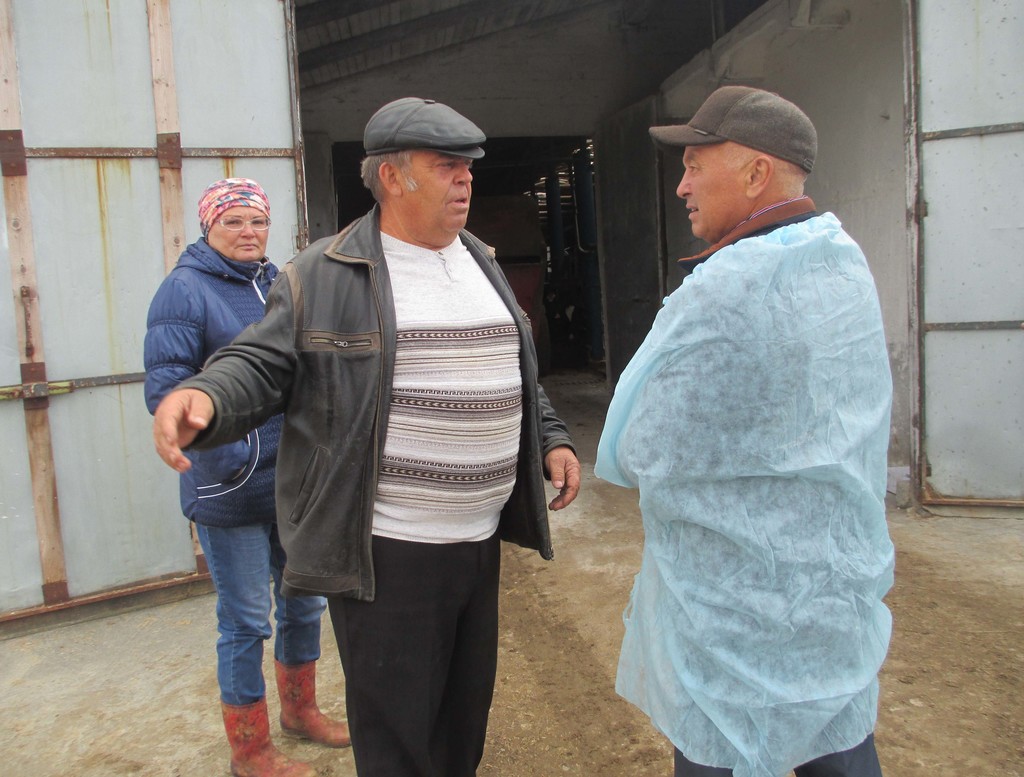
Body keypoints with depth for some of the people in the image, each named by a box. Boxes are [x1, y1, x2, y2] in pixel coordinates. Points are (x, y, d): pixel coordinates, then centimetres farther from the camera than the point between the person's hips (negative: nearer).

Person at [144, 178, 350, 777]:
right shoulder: (185, 289, -10)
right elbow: (165, 386, -17)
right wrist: (220, 447, -27)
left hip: (296, 481, 7)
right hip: (232, 490, -6)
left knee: (305, 602, 19)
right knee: (246, 623, 6)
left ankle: (300, 709, 42)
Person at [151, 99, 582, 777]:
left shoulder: (482, 264, 13)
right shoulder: (325, 275, -9)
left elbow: (518, 374, 22)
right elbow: (263, 365, -8)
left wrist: (552, 439, 14)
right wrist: (203, 398, -28)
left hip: (480, 539, 7)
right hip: (387, 551, -6)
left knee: (468, 708, 23)